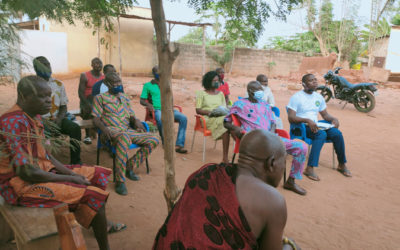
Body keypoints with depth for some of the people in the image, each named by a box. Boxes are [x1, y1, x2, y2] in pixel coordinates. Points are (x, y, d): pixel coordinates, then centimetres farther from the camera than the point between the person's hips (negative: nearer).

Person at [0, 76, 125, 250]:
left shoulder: (34, 117, 5)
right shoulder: (14, 123, -24)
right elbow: (27, 172, -27)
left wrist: (71, 173, -1)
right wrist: (70, 179, -17)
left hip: (44, 170, 10)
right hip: (22, 185, -10)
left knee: (96, 175, 13)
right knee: (93, 194, -21)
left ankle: (102, 224, 31)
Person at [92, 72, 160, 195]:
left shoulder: (124, 97, 25)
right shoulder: (100, 97, 9)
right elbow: (96, 118, 1)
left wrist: (136, 121, -3)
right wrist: (103, 128, -21)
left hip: (129, 130, 6)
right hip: (112, 130, -6)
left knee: (154, 140, -14)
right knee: (124, 138, -43)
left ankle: (130, 166, -5)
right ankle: (120, 181, -36)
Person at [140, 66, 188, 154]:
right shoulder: (147, 85, 13)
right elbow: (142, 100, 8)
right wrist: (148, 104, -14)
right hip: (157, 110, -4)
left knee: (183, 118, -26)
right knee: (161, 120, -40)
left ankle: (179, 145, -29)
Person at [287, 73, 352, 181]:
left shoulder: (319, 97, 15)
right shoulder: (297, 97, -7)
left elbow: (325, 115, 20)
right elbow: (291, 118, -16)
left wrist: (333, 119, -3)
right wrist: (307, 120, -29)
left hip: (315, 125, 6)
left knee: (337, 133, -16)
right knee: (322, 134, -33)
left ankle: (342, 165, 2)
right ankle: (309, 169, -36)